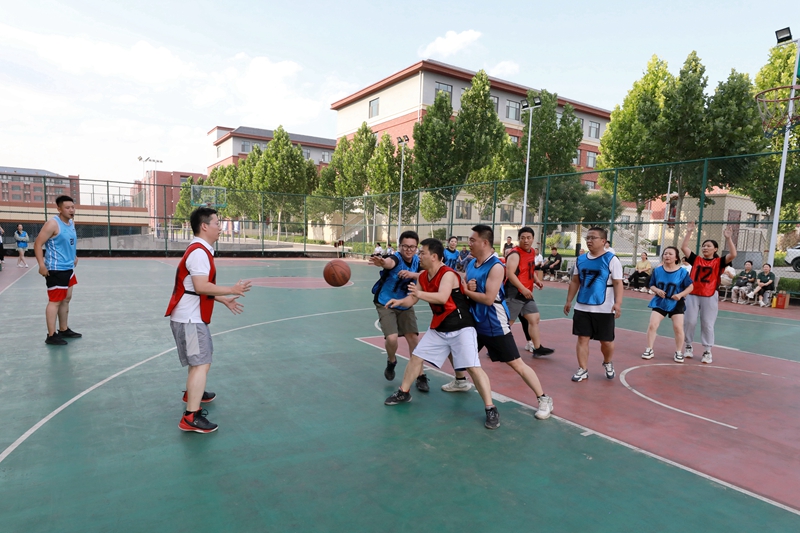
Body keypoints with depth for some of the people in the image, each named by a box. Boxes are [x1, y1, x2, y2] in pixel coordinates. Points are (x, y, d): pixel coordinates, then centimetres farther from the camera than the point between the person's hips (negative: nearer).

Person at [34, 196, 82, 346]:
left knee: (66, 299, 15)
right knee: (55, 301, -6)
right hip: (56, 269, -9)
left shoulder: (71, 223, 9)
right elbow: (37, 244, -17)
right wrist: (42, 265, -23)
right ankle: (51, 335, 0)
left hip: (68, 268, 9)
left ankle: (63, 330, 26)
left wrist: (74, 256, 20)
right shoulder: (53, 224, -16)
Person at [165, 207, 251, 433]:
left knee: (202, 359, 27)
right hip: (189, 319, -11)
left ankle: (192, 393, 47)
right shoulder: (199, 252, -19)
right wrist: (231, 290, -21)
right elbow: (201, 287, -28)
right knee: (201, 364, -11)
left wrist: (224, 300, 17)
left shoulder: (201, 250, 14)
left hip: (193, 317, 11)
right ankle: (191, 418, -7)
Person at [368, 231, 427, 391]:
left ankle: (420, 376, 11)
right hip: (386, 304, -4)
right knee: (392, 338, -18)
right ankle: (391, 361, 17)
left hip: (405, 305, 5)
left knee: (413, 337, -2)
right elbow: (389, 262, -51)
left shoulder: (417, 260, -7)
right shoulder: (396, 258, -25)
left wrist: (413, 274, -41)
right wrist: (382, 262, -75)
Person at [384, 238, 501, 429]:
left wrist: (420, 293, -50)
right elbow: (412, 299, 7)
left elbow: (442, 298, -38)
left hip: (461, 328, -8)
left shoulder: (448, 274, -22)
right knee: (416, 357, 10)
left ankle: (491, 410, -1)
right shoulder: (423, 277, 3)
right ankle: (403, 393, 29)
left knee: (473, 368, -12)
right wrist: (399, 301, -14)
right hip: (438, 328, 8)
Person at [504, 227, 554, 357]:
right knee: (507, 322, -4)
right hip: (514, 293, -9)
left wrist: (536, 280, 10)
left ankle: (537, 348, 25)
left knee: (534, 318, 13)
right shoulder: (515, 254, -17)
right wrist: (523, 289, -29)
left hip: (526, 293, 9)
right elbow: (510, 274, -26)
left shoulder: (532, 252, 11)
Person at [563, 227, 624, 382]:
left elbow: (618, 283, -12)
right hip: (582, 307, 4)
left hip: (604, 309, -4)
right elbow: (575, 282, 14)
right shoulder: (580, 259, 6)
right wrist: (569, 301, 12)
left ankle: (608, 364, 37)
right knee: (582, 338, 4)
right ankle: (583, 370, 14)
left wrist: (618, 303, -23)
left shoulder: (611, 259, -9)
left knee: (606, 341, 8)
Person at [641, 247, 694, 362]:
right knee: (652, 325, -6)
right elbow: (652, 285, 4)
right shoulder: (657, 271, -4)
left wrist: (680, 294, -19)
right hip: (659, 302, 1)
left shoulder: (682, 272, -9)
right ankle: (649, 350, 8)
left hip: (676, 304, -1)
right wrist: (657, 290, -18)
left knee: (678, 328, -3)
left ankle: (678, 353, 17)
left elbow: (690, 287, -3)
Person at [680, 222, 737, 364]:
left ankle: (707, 351, 11)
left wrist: (728, 238, -16)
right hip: (693, 295, 2)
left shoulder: (719, 262, 2)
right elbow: (683, 247, 0)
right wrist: (689, 232, -4)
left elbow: (733, 255, -13)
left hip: (710, 297, -2)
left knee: (707, 324, 4)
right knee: (689, 321, 5)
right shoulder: (696, 259, 6)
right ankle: (688, 346, 21)